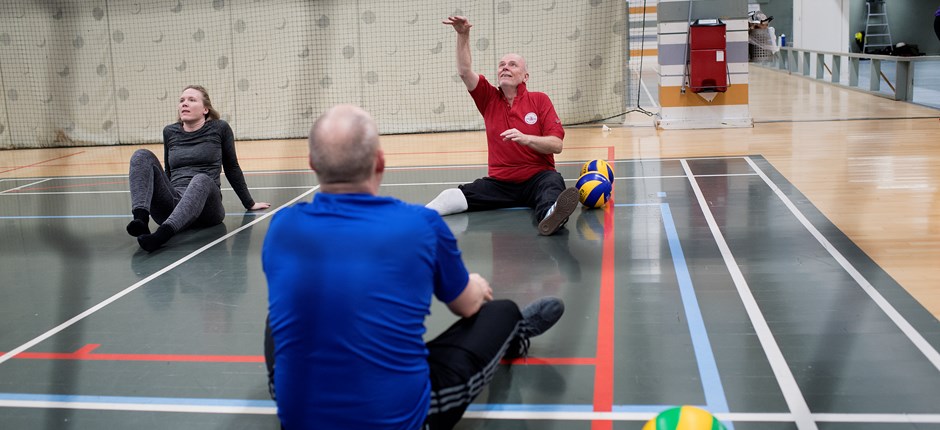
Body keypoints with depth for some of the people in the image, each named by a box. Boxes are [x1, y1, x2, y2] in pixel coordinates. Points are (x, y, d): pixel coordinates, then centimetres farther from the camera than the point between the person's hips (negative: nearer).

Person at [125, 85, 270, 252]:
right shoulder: (169, 132, 15)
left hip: (204, 206, -3)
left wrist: (249, 203, 21)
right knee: (142, 155, -16)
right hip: (171, 207, 4)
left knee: (201, 180, -38)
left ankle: (162, 234, -62)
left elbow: (231, 168, 15)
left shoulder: (220, 128, 5)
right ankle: (140, 219, -39)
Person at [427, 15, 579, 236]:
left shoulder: (539, 100, 2)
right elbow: (465, 71, -5)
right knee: (451, 197, -18)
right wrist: (463, 35, -18)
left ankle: (549, 215, -71)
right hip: (499, 183, 3)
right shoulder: (489, 98, 9)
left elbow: (556, 145, -6)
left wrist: (525, 138, -22)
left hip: (537, 178, -3)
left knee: (553, 183, -38)